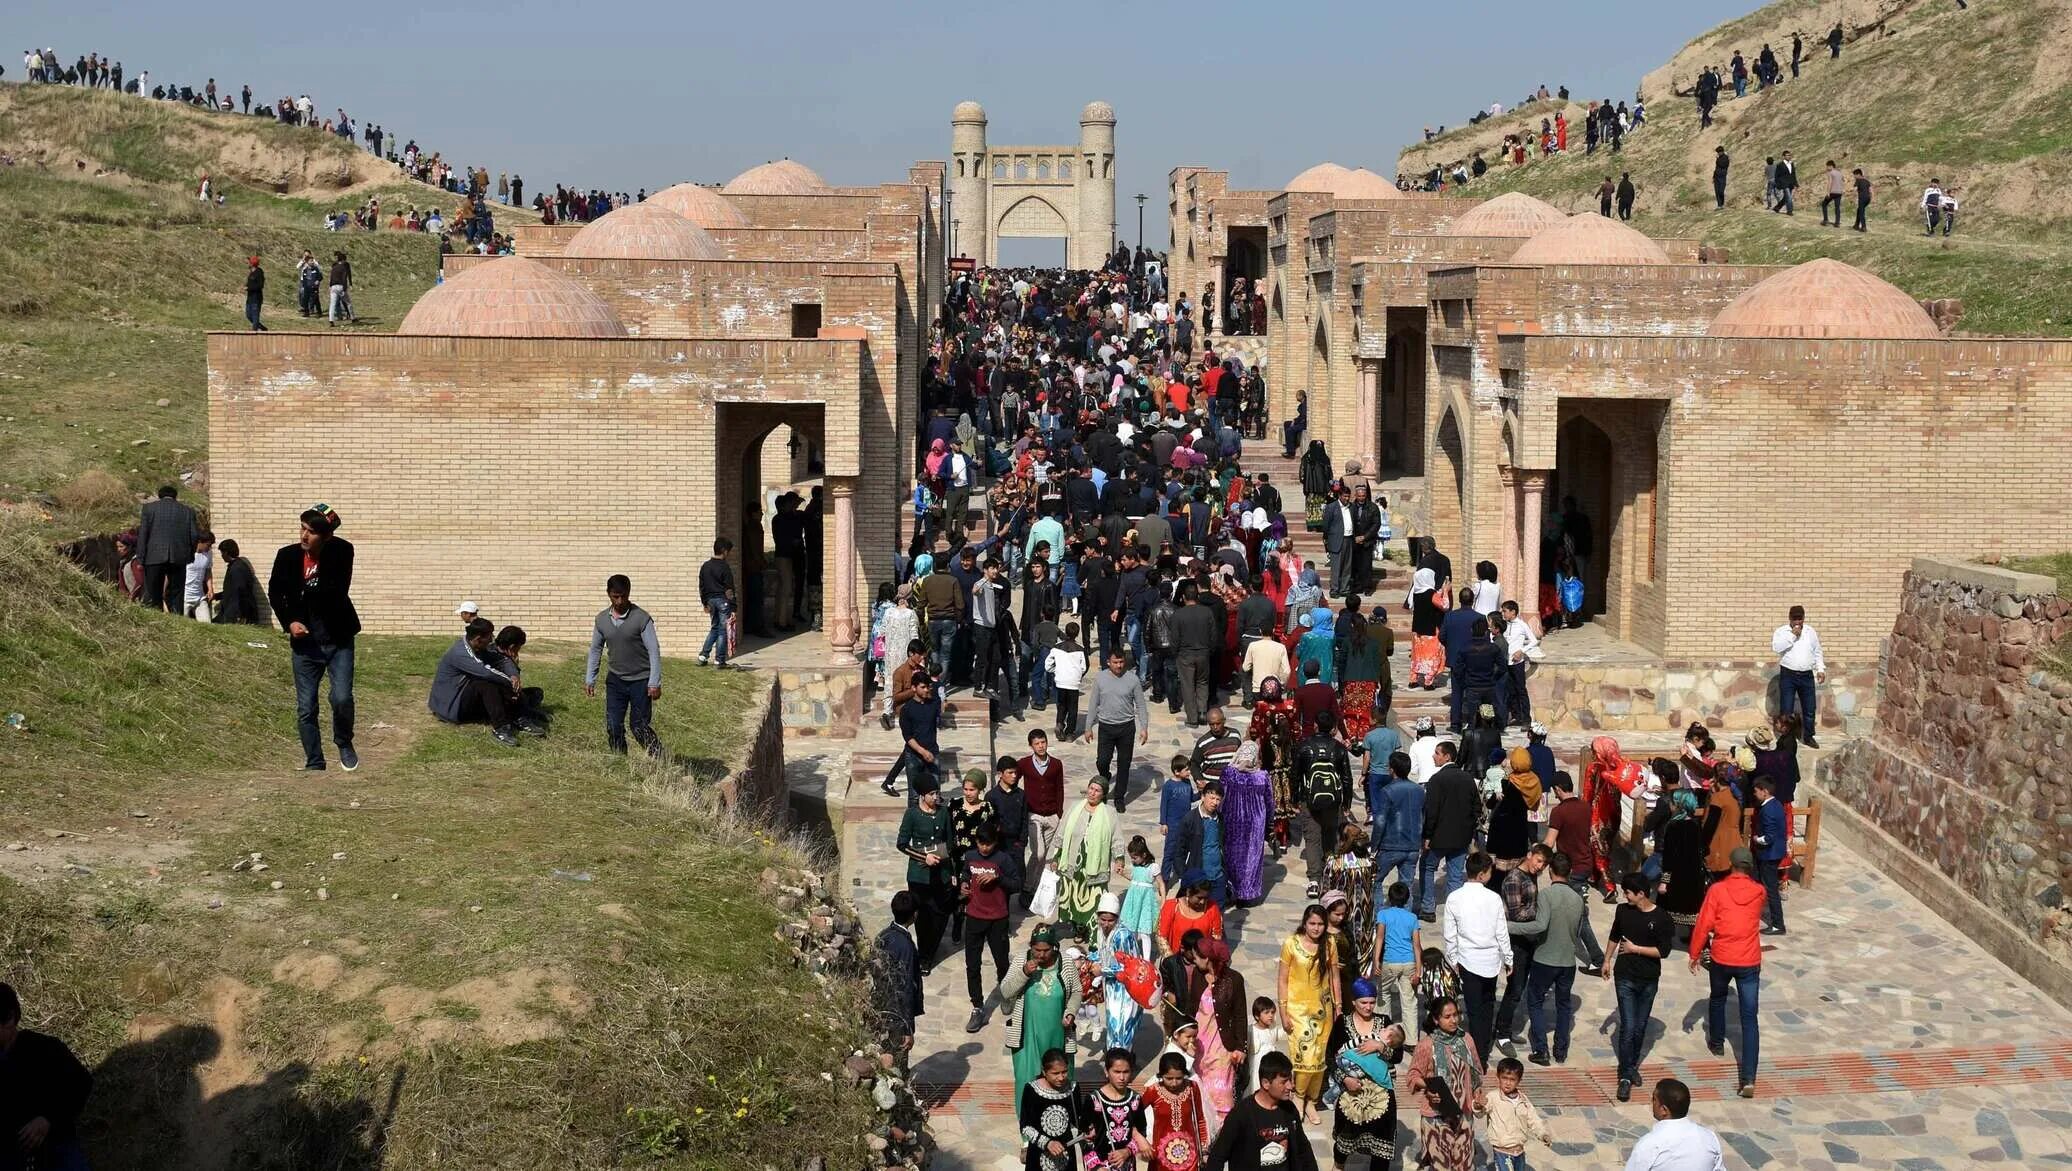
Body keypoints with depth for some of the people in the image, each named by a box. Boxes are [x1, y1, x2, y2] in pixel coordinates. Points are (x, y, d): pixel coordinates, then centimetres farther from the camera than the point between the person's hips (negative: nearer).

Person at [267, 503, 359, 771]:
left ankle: (344, 743, 17)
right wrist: (289, 622, -8)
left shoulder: (341, 552, -12)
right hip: (305, 642, 2)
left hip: (338, 640, -2)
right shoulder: (288, 555, -8)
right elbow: (274, 593, 4)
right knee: (305, 709, 2)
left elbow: (338, 592, -18)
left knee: (342, 698, -13)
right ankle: (314, 765, 16)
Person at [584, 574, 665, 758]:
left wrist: (655, 683, -17)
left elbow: (654, 651, -13)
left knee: (640, 727, -5)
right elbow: (595, 650, 12)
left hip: (640, 680, -5)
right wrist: (589, 679, 8)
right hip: (615, 680, 5)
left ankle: (659, 761, 8)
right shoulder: (602, 619, 1)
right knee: (613, 726, 2)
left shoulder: (641, 618, -14)